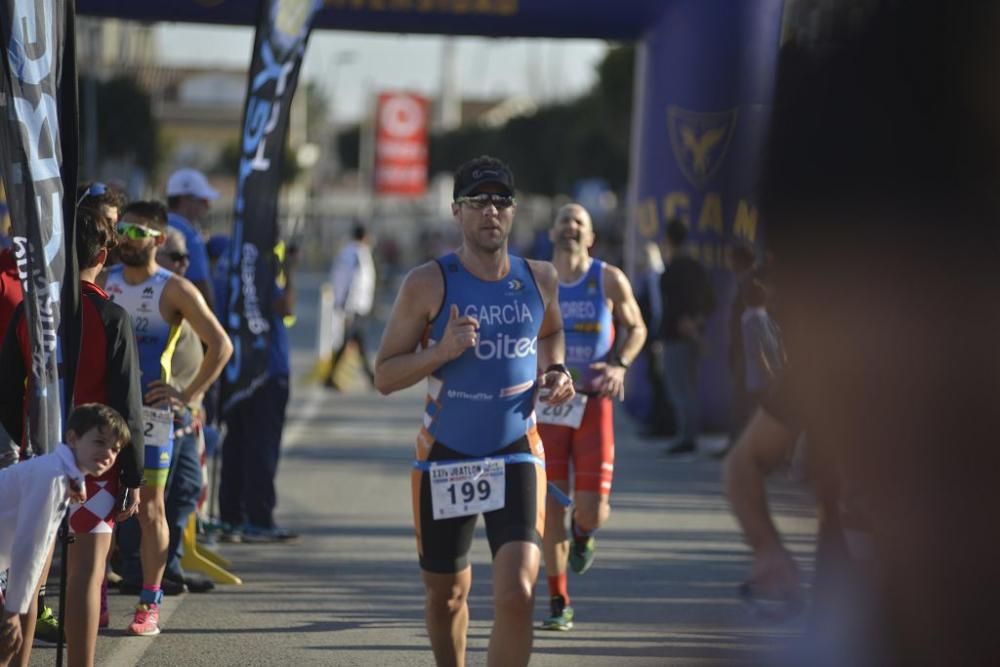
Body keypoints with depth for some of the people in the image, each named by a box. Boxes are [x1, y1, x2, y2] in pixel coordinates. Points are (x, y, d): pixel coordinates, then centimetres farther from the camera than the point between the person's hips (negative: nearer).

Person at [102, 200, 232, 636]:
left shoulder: (174, 290, -4)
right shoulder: (103, 283, 8)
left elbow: (221, 346, -5)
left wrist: (189, 396, -10)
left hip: (151, 411, -4)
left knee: (150, 506, 1)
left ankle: (149, 604, 6)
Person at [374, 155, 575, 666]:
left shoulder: (539, 279, 1)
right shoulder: (428, 284, -9)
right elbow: (384, 377, -7)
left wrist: (555, 370, 3)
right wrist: (442, 351, -23)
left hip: (516, 456, 1)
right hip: (445, 460, 0)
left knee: (516, 596, -18)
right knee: (446, 597, 15)